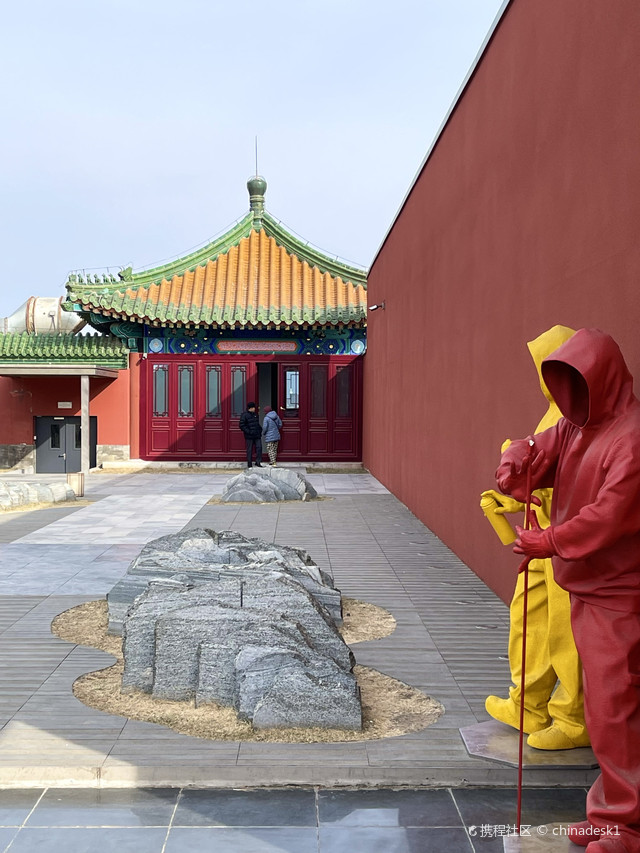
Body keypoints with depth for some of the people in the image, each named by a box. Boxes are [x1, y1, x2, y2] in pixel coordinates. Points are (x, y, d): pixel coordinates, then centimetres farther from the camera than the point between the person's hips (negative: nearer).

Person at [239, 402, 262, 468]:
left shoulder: (255, 414, 16)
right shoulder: (244, 415, -7)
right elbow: (242, 426, -12)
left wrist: (260, 430, 11)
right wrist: (248, 431, -19)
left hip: (257, 435, 6)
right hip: (249, 436, -6)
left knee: (259, 447, -3)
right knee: (249, 450, 1)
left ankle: (258, 462, 5)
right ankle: (249, 465, 8)